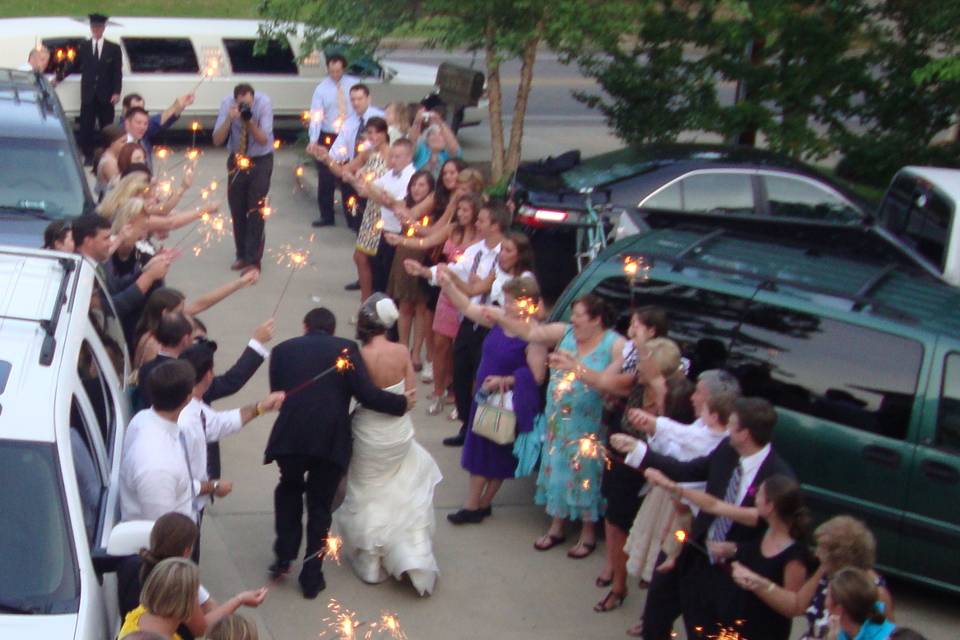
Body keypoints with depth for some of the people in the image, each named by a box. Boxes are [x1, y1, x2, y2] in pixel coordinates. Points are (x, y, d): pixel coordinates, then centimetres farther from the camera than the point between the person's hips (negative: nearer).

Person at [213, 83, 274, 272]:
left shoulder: (264, 102, -21)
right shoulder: (227, 103, -17)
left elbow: (263, 140, -20)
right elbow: (217, 140, -19)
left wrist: (250, 121, -37)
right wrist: (229, 119, -34)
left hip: (260, 160, -3)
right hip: (237, 160, 3)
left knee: (255, 210, -9)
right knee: (237, 210, 6)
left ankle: (253, 260, -5)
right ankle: (242, 255, 20)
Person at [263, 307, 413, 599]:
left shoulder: (282, 349, 10)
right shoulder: (346, 348, 3)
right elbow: (366, 394, -5)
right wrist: (402, 403, 10)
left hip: (290, 438, 1)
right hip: (331, 441, -1)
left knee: (289, 489, 30)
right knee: (320, 506, 14)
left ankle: (284, 555, 23)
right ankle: (312, 577, 20)